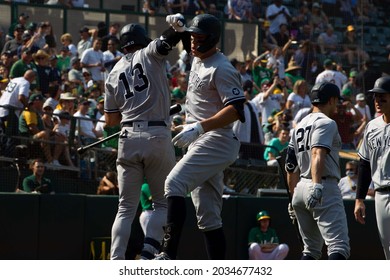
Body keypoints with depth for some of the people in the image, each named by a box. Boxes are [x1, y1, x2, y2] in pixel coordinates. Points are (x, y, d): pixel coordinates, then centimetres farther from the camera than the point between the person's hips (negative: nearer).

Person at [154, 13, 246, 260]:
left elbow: (236, 110, -22)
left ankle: (169, 254, -36)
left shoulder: (222, 69, -12)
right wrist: (180, 26, 22)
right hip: (200, 144, 10)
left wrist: (199, 127, -30)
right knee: (208, 216, 7)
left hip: (216, 140, -10)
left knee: (175, 184, -27)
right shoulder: (199, 59, 16)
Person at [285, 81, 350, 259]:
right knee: (339, 246, -17)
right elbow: (318, 154, -22)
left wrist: (294, 197, 28)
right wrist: (317, 185, -33)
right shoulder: (326, 123, -5)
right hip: (325, 188, -9)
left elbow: (291, 167, 22)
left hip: (301, 187, 9)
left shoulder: (299, 126, 21)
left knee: (311, 248, 16)